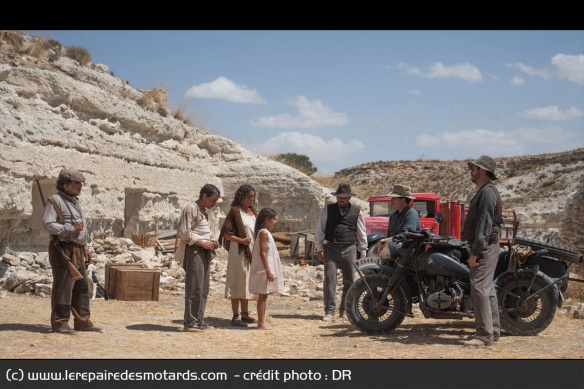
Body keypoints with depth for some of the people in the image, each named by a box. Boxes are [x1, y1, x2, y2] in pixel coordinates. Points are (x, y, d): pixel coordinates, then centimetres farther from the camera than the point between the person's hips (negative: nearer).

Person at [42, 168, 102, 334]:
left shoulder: (75, 201, 20)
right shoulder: (55, 201, -8)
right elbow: (47, 224, -19)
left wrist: (85, 248, 21)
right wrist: (71, 228, -18)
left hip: (78, 250, 9)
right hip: (63, 250, -9)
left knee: (82, 287, 10)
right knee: (63, 287, -7)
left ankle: (83, 321, 17)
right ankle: (59, 323, -1)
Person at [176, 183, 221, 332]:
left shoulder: (204, 211, 18)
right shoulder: (191, 209, -10)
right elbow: (185, 233, -16)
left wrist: (211, 242, 8)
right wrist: (204, 243, -15)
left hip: (204, 252, 9)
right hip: (193, 251, -9)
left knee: (204, 289, 10)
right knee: (194, 288, -8)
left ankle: (199, 319, 17)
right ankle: (190, 321, -3)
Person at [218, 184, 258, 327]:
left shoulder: (253, 211, 14)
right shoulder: (235, 211, -8)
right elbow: (226, 232, -12)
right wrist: (241, 240, -20)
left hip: (251, 251, 8)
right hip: (239, 251, -8)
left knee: (247, 282, 13)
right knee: (238, 282, -5)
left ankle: (245, 314, 23)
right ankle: (235, 316, 0)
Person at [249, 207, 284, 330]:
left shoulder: (265, 232, 14)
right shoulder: (263, 232, -15)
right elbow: (262, 253, -20)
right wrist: (268, 271, -21)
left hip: (267, 269, 9)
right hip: (264, 269, -9)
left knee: (264, 296, 12)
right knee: (262, 296, -5)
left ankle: (262, 321, 17)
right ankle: (261, 322, -1)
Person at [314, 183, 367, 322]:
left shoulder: (356, 212, 6)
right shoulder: (328, 209, 5)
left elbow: (361, 233, 12)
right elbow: (320, 228, 6)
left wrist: (363, 252, 11)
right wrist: (320, 248, -1)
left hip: (349, 249, 1)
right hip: (331, 248, -1)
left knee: (349, 280, 5)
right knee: (329, 279, -6)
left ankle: (345, 310, 15)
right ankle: (330, 311, -2)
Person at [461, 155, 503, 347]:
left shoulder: (487, 192, -14)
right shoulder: (485, 191, 18)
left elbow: (484, 224, -21)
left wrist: (475, 252, -23)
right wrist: (476, 249, 19)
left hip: (485, 247, -11)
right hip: (486, 247, 11)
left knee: (479, 288, -13)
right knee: (487, 289, 13)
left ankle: (484, 335, -12)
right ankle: (493, 331, 20)